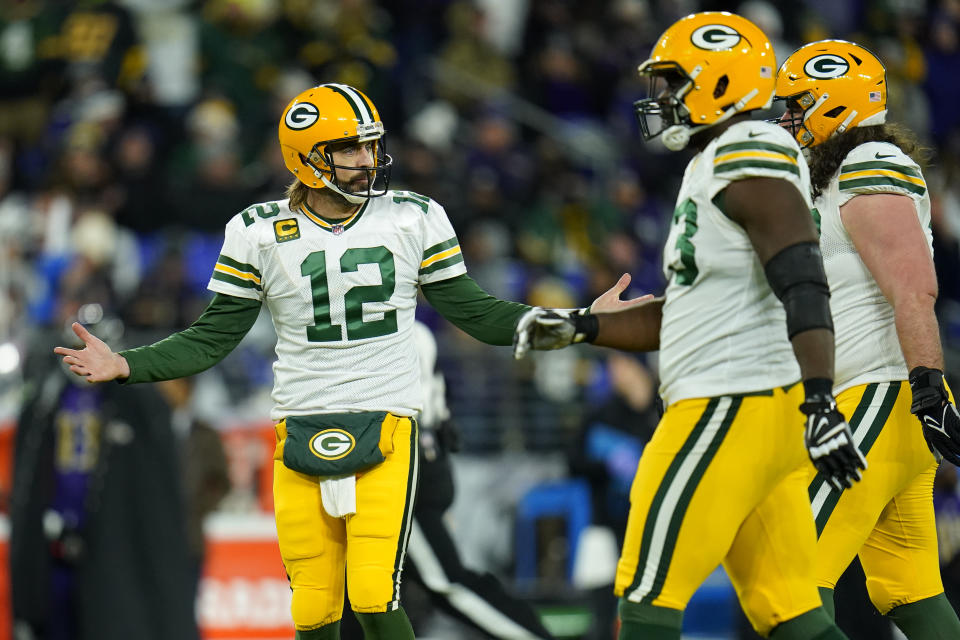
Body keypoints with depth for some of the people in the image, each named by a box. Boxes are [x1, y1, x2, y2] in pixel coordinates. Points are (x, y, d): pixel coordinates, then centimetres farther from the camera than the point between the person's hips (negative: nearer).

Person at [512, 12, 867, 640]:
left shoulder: (750, 156, -11)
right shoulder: (713, 168, 21)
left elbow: (804, 287, -22)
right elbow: (686, 313, 28)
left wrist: (820, 401, -31)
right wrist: (578, 327, 21)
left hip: (734, 406, -10)